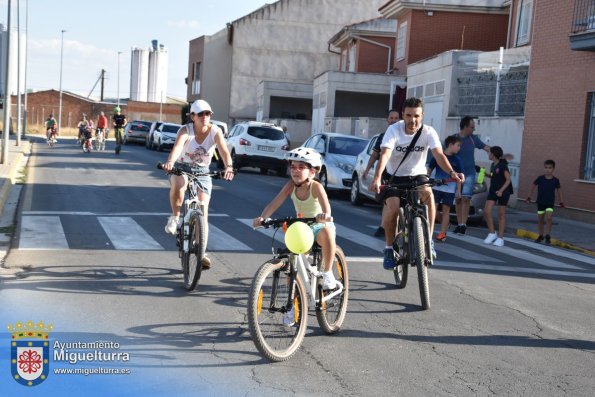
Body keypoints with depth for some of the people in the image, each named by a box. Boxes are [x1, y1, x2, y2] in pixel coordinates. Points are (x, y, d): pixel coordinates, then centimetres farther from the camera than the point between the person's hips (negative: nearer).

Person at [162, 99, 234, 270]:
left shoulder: (215, 131, -13)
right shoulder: (186, 130, -16)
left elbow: (224, 151, -29)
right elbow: (177, 147, -36)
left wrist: (229, 167, -50)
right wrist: (170, 161, -57)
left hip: (202, 172, 1)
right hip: (182, 168, -1)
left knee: (203, 213, -8)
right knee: (179, 183, -39)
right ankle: (175, 217, -15)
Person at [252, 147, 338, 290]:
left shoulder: (316, 186, -24)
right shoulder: (290, 186, -13)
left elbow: (326, 206, -41)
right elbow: (274, 204, -21)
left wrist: (325, 215, -65)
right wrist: (262, 218, -39)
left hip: (320, 226, -5)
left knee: (326, 232, -37)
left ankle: (327, 273, -22)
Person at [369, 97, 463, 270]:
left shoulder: (428, 132, -14)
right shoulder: (394, 130, -18)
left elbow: (439, 154, -27)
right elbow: (385, 154, -32)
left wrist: (451, 173, -47)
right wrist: (377, 178, -49)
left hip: (417, 175, 1)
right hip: (394, 176, -1)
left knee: (428, 194, -32)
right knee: (393, 206, -26)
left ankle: (428, 240, -18)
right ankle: (389, 248, -4)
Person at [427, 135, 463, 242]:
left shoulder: (456, 160, 3)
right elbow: (429, 170, 4)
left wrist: (458, 190, 4)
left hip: (450, 190, 2)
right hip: (436, 187, -1)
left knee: (446, 210, 6)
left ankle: (442, 233, 12)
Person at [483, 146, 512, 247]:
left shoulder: (502, 165, -14)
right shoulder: (493, 165, 8)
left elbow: (508, 180, -16)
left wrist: (501, 190, -26)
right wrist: (486, 175, 5)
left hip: (503, 191, -7)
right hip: (493, 190, 7)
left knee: (501, 214, 1)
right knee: (486, 211, -7)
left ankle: (500, 238, 8)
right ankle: (492, 233, 6)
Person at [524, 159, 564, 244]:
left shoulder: (556, 180, -7)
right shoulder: (540, 178, -8)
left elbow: (559, 190, 7)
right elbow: (533, 186, 6)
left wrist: (561, 202, 12)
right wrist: (529, 197, 9)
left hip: (550, 203, -2)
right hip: (540, 202, 2)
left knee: (548, 218, -18)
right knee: (540, 220, 9)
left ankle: (547, 236, -5)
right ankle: (541, 236, 25)